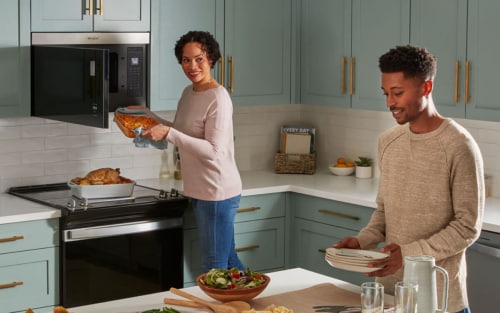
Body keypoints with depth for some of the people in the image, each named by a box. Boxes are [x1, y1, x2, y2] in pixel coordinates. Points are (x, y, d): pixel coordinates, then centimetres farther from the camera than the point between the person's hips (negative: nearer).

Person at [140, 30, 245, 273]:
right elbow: (181, 133, 24)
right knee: (228, 261, 19)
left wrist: (168, 133, -26)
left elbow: (214, 151, -23)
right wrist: (148, 116, 14)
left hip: (217, 192, -9)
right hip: (201, 191, 9)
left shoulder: (218, 98, -17)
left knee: (215, 270, -3)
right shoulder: (188, 93, 10)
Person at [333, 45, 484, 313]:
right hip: (389, 289, 6)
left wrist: (410, 253, -21)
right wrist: (362, 241, -3)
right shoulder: (388, 142, 6)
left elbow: (467, 227, -14)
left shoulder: (458, 147, -14)